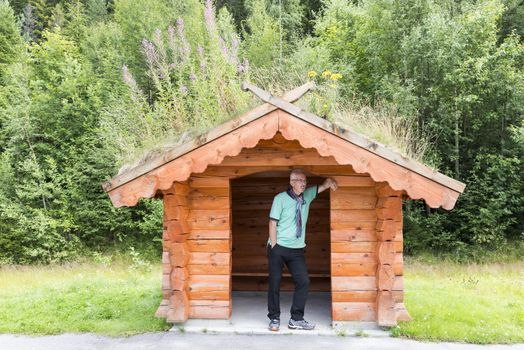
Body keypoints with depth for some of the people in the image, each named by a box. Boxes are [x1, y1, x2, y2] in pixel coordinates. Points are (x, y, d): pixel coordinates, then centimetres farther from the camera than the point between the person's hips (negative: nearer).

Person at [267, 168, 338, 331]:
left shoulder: (307, 196, 7)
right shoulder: (280, 198, -7)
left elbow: (323, 186, 12)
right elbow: (272, 222, -9)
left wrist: (329, 181, -12)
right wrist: (274, 247, -13)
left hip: (297, 250, 5)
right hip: (278, 248, -4)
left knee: (303, 281, -2)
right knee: (274, 283, 1)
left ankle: (296, 319, 10)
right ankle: (274, 318, 16)